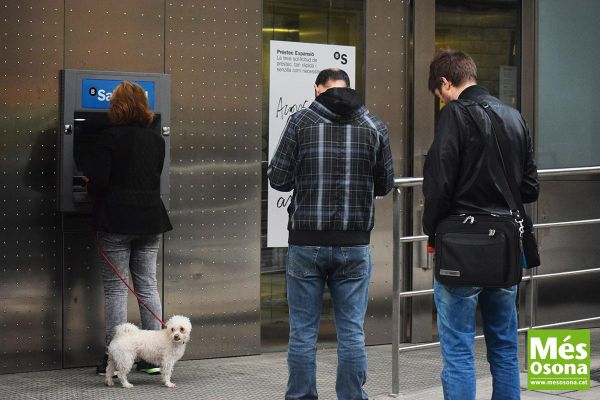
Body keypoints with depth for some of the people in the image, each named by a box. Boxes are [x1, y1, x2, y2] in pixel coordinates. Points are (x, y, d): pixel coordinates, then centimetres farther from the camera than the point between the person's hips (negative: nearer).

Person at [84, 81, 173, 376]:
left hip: (115, 220, -5)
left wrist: (91, 188, 7)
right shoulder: (156, 139, 8)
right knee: (148, 287, 10)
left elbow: (98, 179, -15)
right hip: (150, 218, 5)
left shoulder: (112, 137, -10)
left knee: (116, 288, 0)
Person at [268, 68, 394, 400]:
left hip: (307, 242, -1)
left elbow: (278, 178, -2)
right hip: (354, 244, 1)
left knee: (303, 332, 7)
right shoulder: (373, 125, 2)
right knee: (352, 332, 7)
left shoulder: (300, 121, -3)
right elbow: (385, 184, 8)